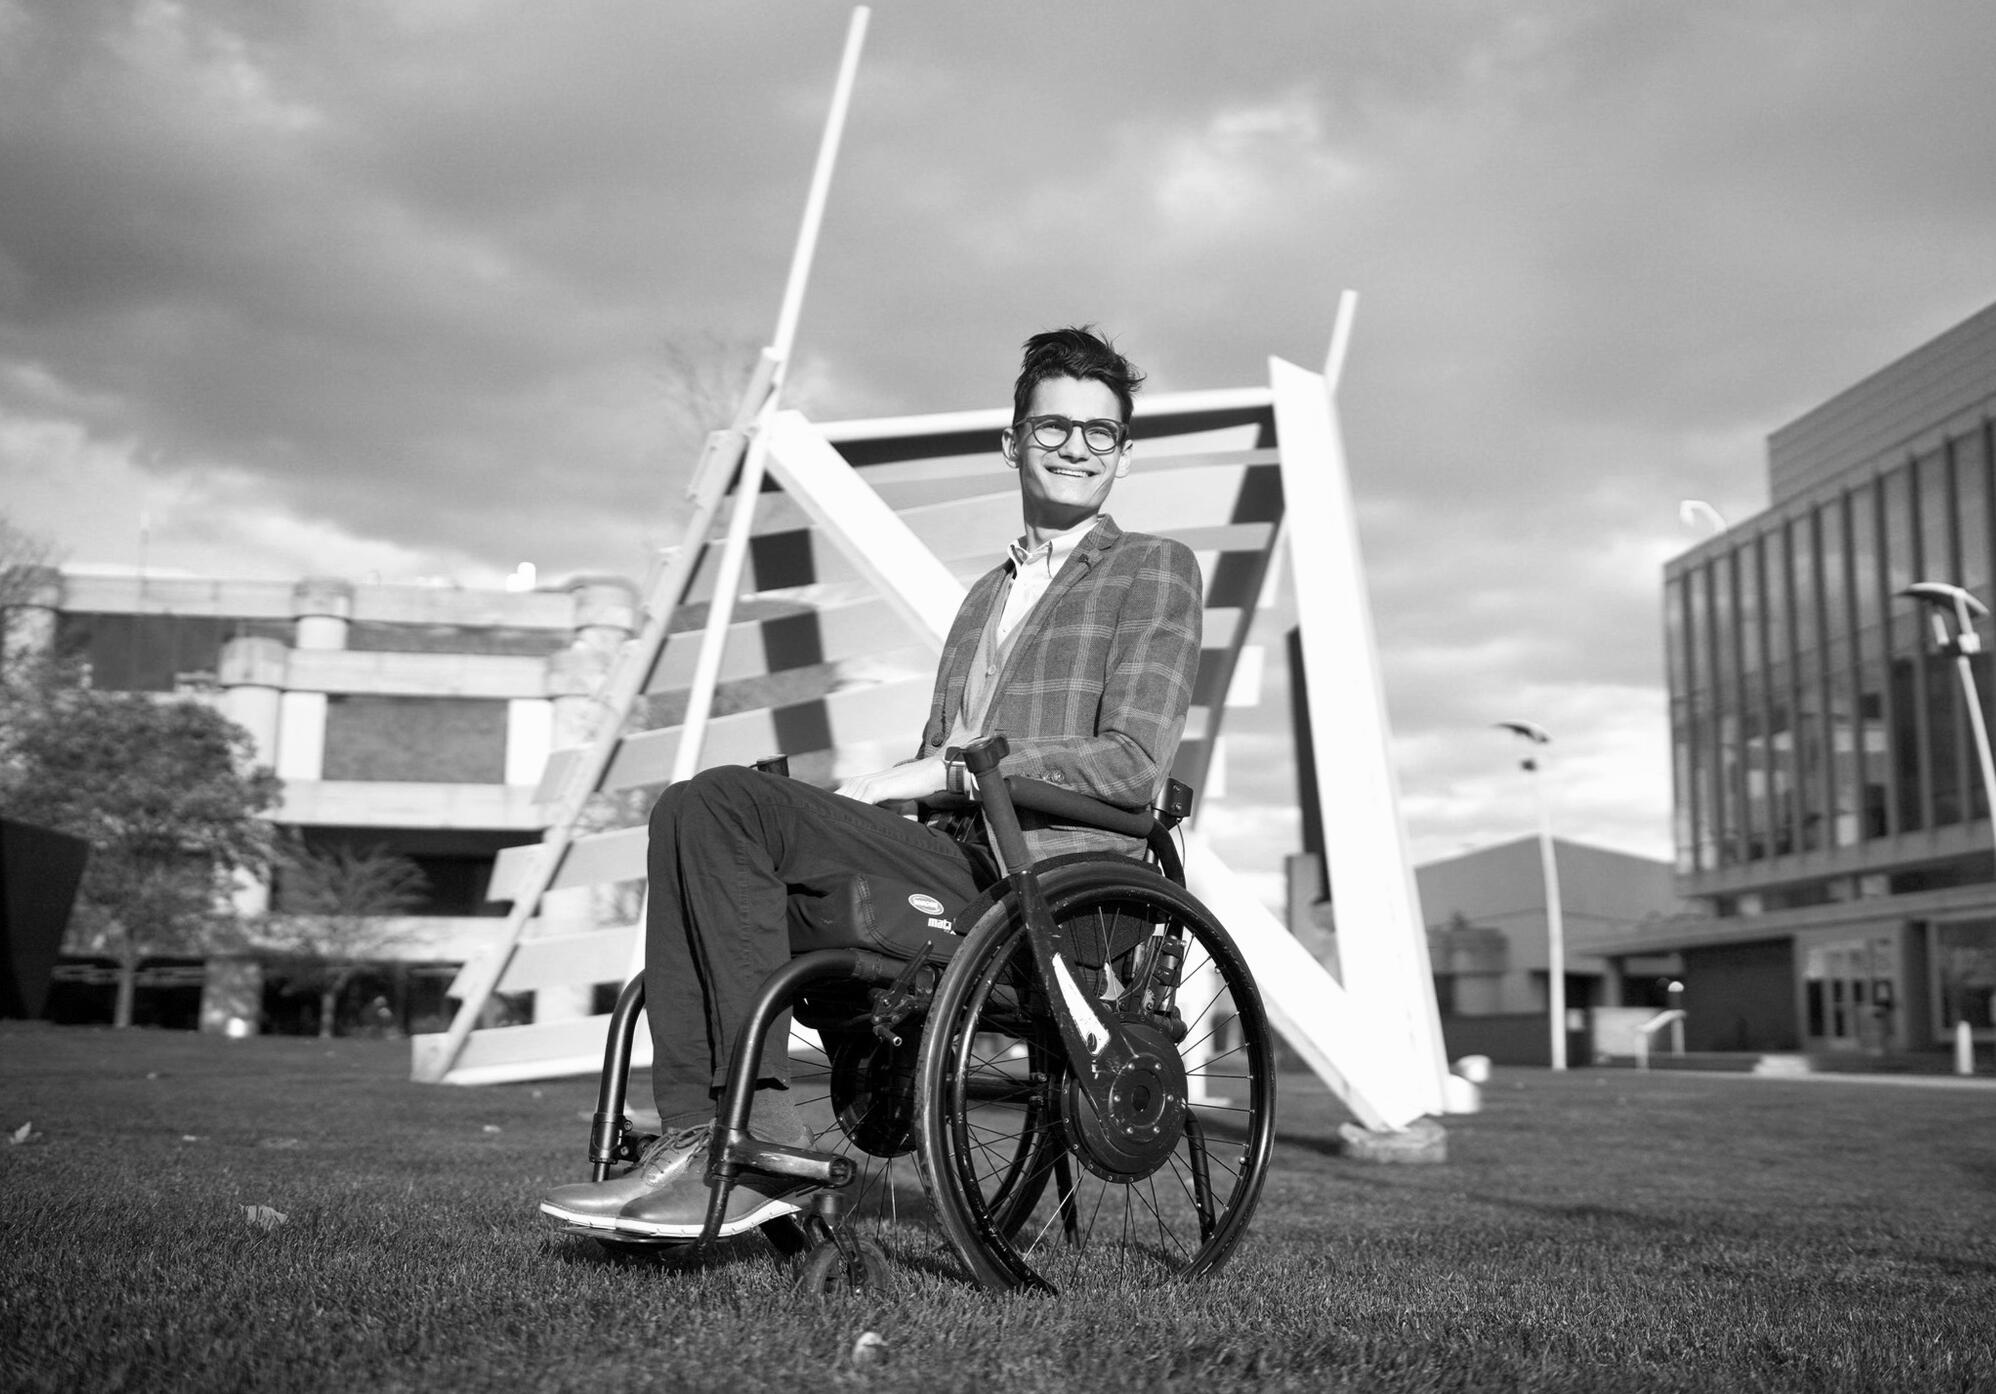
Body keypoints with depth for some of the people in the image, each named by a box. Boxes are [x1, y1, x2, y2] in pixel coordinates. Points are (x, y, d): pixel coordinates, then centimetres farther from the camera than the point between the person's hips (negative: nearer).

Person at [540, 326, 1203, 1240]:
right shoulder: (989, 590, 29)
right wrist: (861, 801, 0)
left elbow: (1134, 762, -6)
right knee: (688, 814, -14)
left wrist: (943, 773, -11)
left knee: (727, 800, -21)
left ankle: (762, 1125, -20)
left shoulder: (1156, 569, 8)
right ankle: (697, 1140, -19)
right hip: (951, 862, 7)